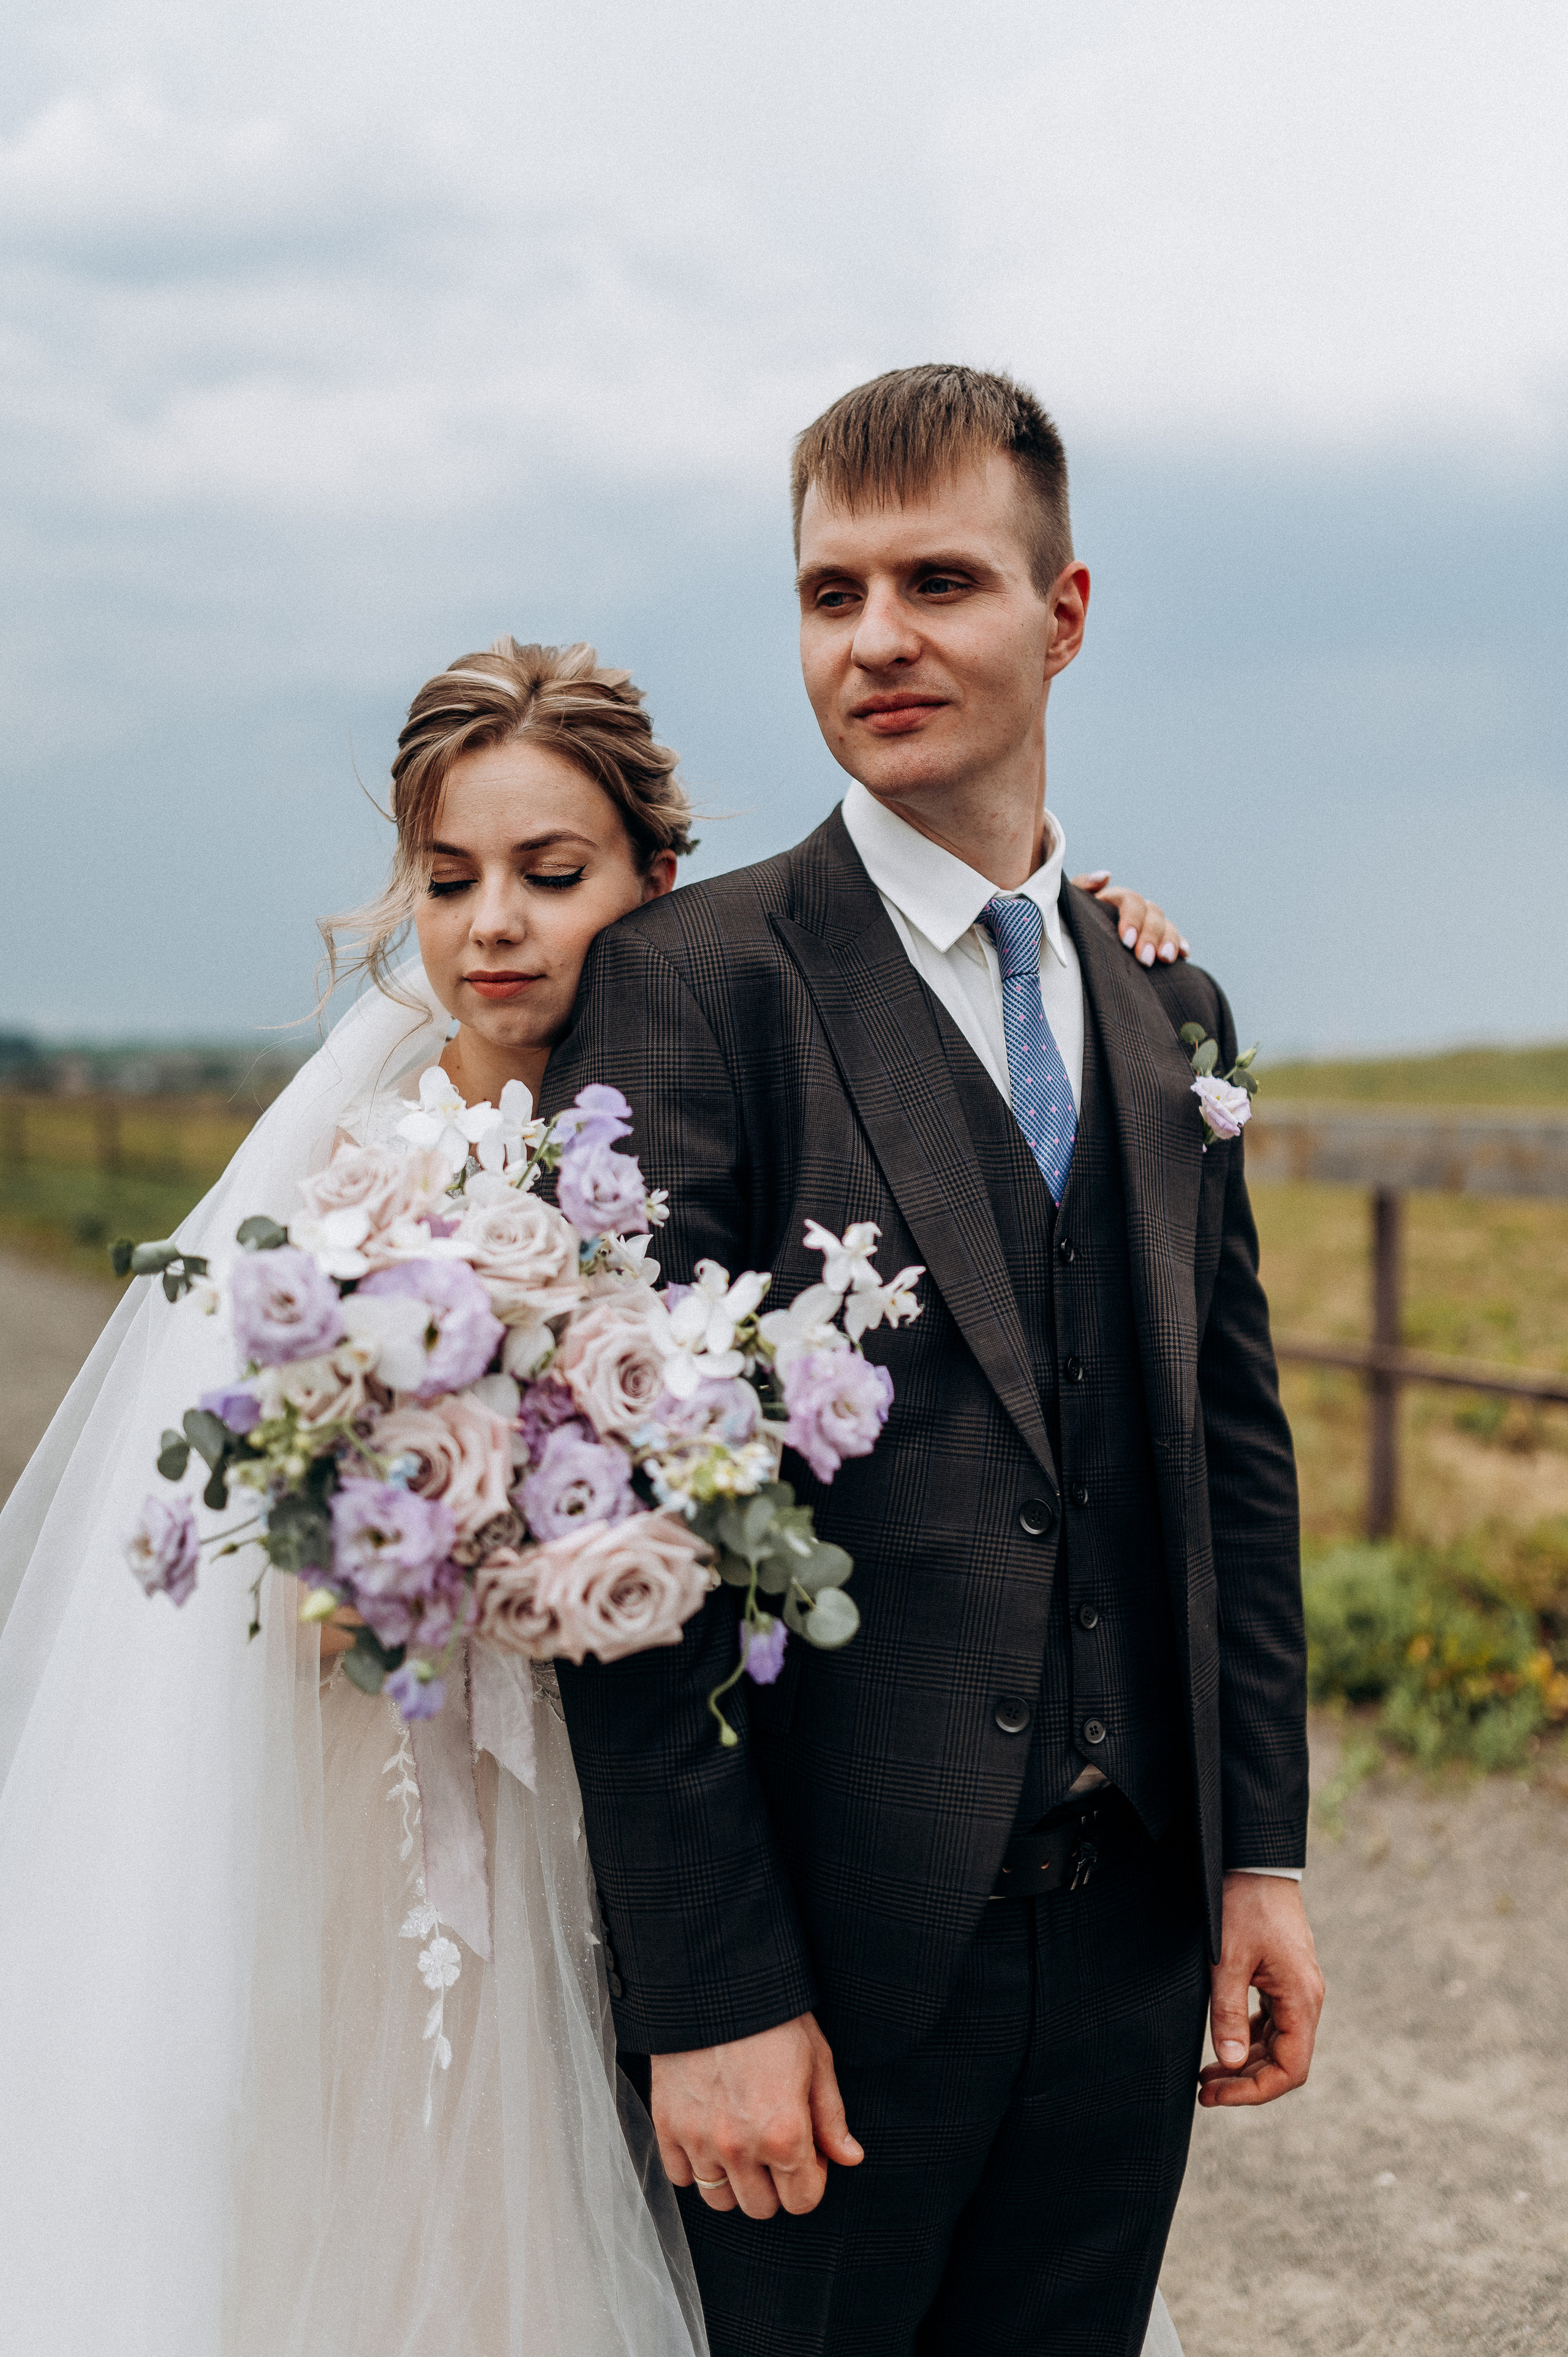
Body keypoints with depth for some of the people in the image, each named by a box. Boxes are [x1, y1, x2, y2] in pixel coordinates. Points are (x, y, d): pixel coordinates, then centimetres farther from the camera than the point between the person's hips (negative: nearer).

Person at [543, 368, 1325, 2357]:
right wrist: (710, 1991, -17)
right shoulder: (692, 982, -10)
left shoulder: (1167, 1013, 10)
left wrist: (1261, 1849, 8)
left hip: (1133, 1939, 5)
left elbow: (1235, 1450, 13)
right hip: (831, 1951, -5)